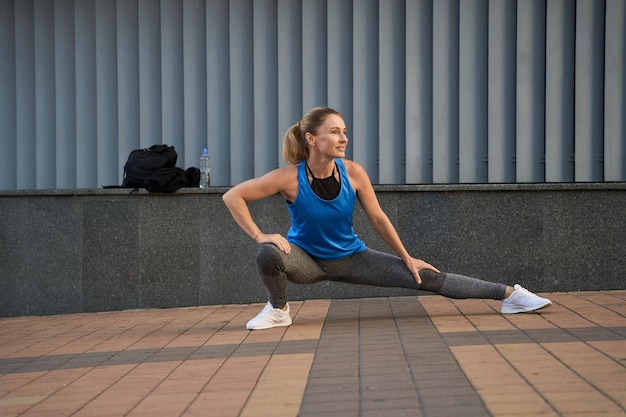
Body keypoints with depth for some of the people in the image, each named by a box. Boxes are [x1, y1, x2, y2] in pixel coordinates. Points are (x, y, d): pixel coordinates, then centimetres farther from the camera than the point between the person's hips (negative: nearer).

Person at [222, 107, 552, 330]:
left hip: (351, 257, 2)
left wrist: (407, 259, 1)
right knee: (269, 255, -36)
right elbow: (232, 196, -19)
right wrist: (259, 235, -27)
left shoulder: (353, 173, -17)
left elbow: (378, 219, -5)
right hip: (306, 258, -2)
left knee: (429, 278, -6)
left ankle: (508, 294, 3)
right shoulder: (290, 178, -24)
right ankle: (278, 309, -6)